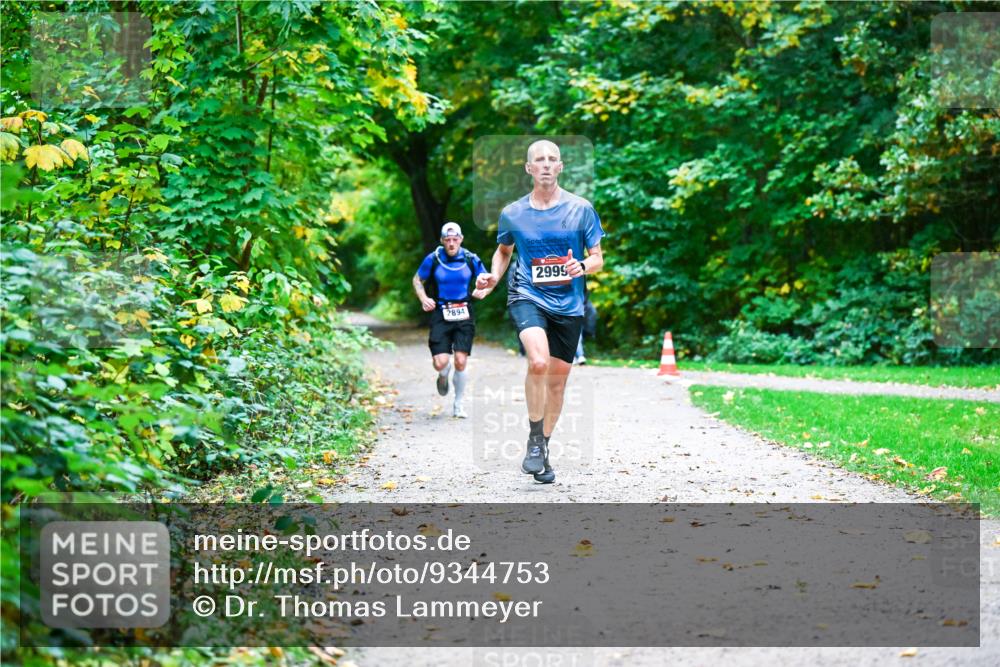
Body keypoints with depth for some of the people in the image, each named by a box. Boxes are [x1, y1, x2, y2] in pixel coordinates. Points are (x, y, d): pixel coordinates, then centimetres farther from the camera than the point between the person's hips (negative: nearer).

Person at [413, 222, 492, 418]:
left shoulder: (471, 260, 0)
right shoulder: (433, 259, -3)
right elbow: (417, 280, 11)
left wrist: (484, 291, -11)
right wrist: (423, 298, -7)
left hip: (464, 316, 1)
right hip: (441, 315, -1)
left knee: (461, 362, -6)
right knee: (440, 363, -12)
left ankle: (459, 404, 13)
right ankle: (444, 376, 27)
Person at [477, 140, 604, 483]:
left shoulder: (581, 208, 0)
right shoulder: (512, 213, 2)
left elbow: (598, 258, 5)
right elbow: (503, 250, 20)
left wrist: (582, 266, -18)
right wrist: (493, 275, 1)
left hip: (568, 304, 2)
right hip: (527, 296, -2)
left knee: (557, 379, 9)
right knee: (538, 361, -27)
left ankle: (543, 447, 27)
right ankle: (534, 440, -11)